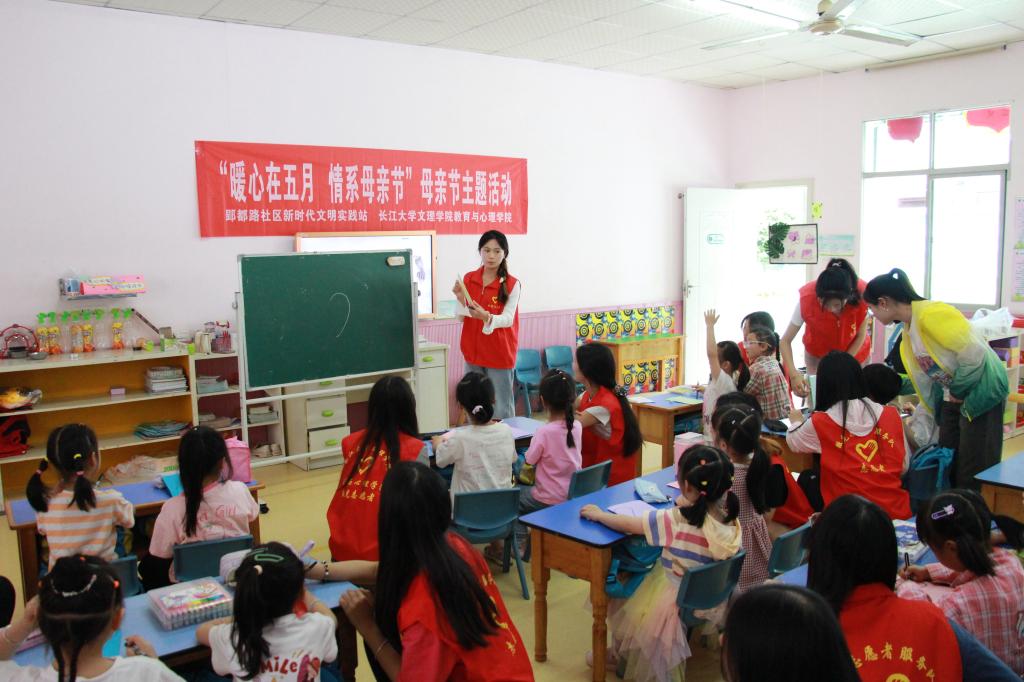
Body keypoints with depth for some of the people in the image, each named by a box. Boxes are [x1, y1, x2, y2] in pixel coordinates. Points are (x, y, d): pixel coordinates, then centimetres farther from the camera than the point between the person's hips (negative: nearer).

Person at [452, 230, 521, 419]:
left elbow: (508, 319, -17)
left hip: (500, 354, -4)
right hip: (473, 351, 4)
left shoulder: (512, 285, -10)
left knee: (501, 407, 0)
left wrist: (487, 317, -36)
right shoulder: (468, 279, 2)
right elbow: (461, 317, 5)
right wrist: (461, 299, -15)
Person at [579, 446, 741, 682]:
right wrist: (689, 506, 2)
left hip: (677, 599, -6)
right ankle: (620, 652, 45)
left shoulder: (675, 520, -30)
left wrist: (598, 514, -3)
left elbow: (628, 525, -18)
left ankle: (618, 654, 45)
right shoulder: (729, 518, -14)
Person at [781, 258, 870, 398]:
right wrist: (794, 374, -41)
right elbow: (785, 341, -26)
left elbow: (860, 336, -15)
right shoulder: (806, 299, -34)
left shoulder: (861, 294, -32)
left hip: (853, 352, 1)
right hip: (817, 353, 0)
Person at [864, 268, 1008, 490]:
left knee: (974, 474, -4)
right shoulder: (907, 331, 7)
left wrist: (957, 391, -14)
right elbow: (925, 379, 16)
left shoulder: (931, 314, -22)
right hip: (952, 397, 9)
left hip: (981, 390, -9)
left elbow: (975, 354, -25)